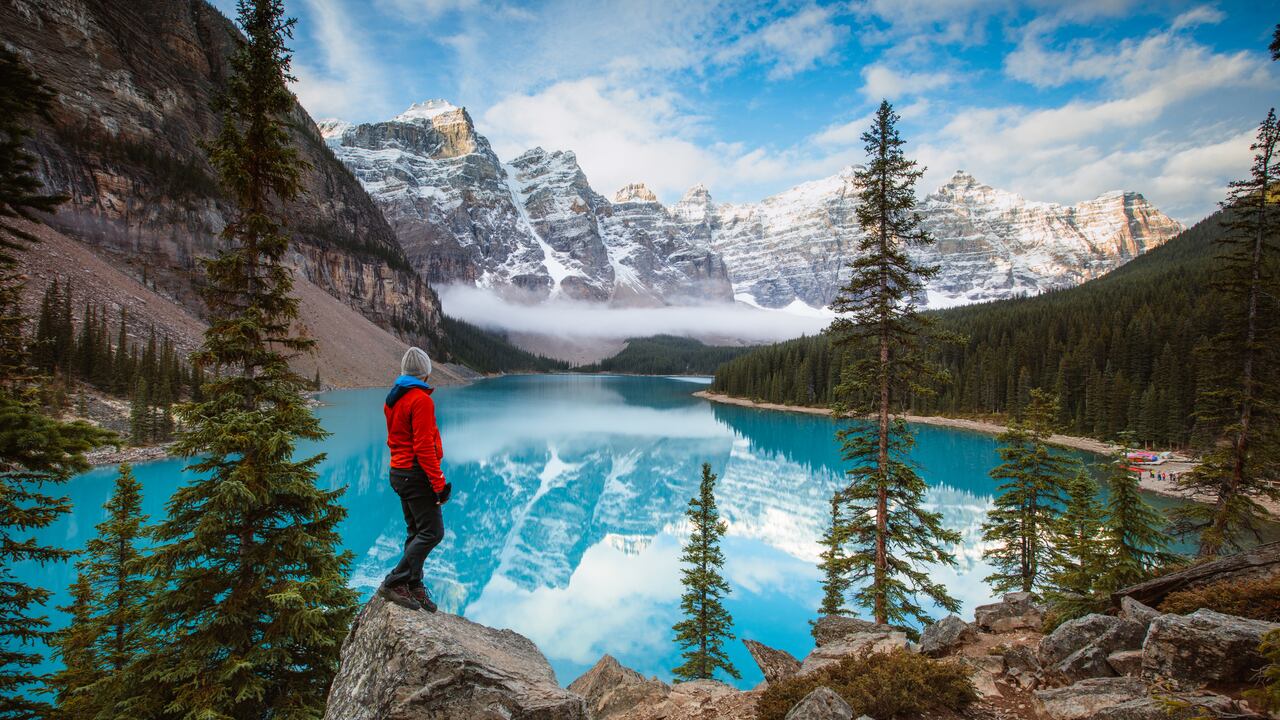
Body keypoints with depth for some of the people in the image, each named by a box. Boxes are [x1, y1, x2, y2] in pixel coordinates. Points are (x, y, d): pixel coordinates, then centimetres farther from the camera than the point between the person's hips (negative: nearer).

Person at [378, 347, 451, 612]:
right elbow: (424, 447, -21)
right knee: (432, 532, -4)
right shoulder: (421, 400, -17)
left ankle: (414, 586, 19)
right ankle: (394, 583, -4)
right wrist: (438, 484, -18)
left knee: (415, 531, 15)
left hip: (398, 472, 10)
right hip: (417, 474, -10)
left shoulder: (392, 399, 12)